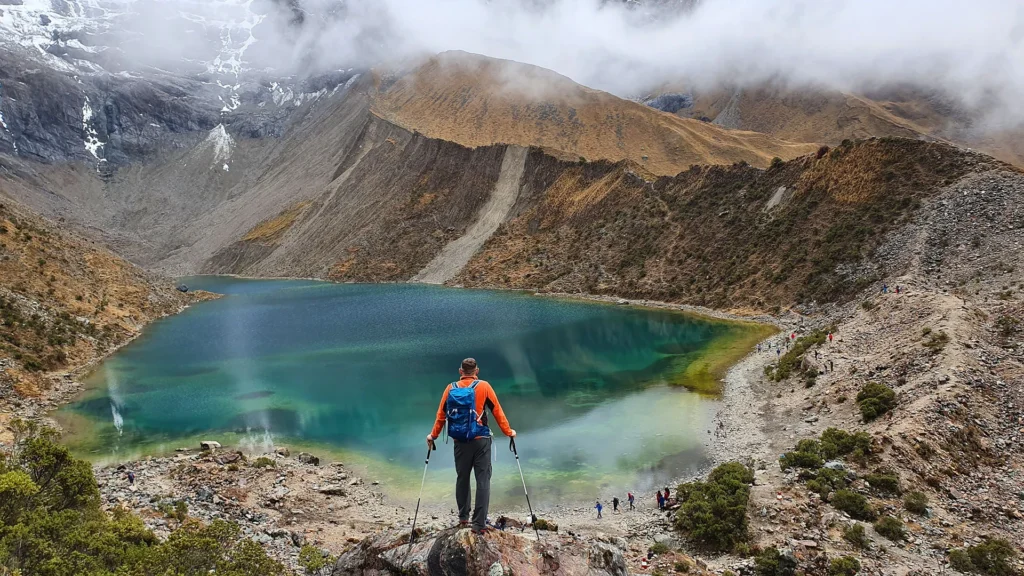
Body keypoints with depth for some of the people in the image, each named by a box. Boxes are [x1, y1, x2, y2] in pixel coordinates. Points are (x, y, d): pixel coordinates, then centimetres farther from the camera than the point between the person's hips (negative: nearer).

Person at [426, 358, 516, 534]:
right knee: (483, 480, 1)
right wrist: (508, 431, 11)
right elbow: (497, 411, 1)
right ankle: (479, 523, -2)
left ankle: (463, 518, 27)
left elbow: (441, 414, 7)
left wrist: (433, 435, 19)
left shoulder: (451, 388, 3)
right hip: (481, 440, -2)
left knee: (462, 479, 17)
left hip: (460, 441, 2)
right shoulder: (484, 386, -1)